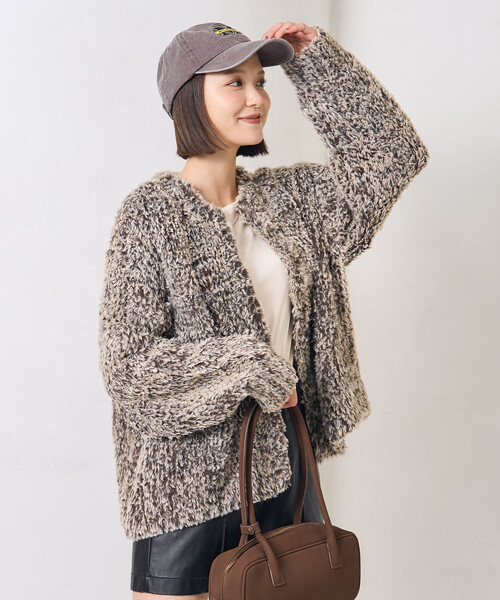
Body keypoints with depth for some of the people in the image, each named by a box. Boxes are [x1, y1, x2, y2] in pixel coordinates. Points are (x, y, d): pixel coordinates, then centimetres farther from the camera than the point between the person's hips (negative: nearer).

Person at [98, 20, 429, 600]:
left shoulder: (287, 197, 4)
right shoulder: (152, 212, -11)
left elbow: (390, 155, 4)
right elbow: (129, 363, -15)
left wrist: (318, 61, 0)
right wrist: (251, 370, -15)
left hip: (282, 459, 5)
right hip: (191, 473, -5)